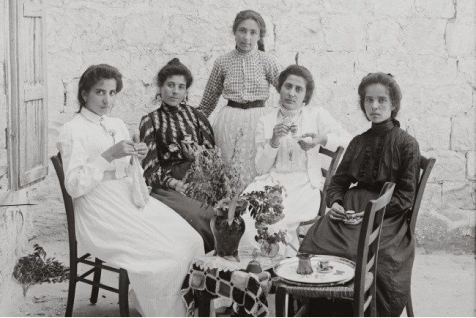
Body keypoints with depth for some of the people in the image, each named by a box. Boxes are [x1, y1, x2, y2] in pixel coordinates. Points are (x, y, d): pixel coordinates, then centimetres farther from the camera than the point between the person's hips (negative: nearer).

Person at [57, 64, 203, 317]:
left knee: (191, 241, -12)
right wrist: (109, 155, -22)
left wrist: (136, 158, -2)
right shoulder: (72, 131, -6)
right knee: (165, 256, -23)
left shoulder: (118, 125, 15)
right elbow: (74, 186, -14)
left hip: (130, 202, 7)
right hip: (102, 215, -7)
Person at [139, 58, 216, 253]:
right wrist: (172, 182, -16)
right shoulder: (151, 121, 10)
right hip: (168, 187, -3)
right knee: (196, 215, -33)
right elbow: (150, 164, 1)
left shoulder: (196, 116, 18)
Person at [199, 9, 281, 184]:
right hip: (229, 122, 1)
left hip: (259, 120, -1)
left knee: (255, 173, -1)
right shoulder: (222, 62, 4)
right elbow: (208, 100, 15)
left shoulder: (267, 61, 0)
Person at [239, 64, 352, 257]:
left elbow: (349, 141, 2)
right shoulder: (266, 122, 15)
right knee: (245, 216, -28)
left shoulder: (317, 115, 11)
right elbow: (261, 168, 8)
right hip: (271, 182, 2)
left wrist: (322, 139, -15)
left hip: (303, 185, -2)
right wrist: (274, 141, -8)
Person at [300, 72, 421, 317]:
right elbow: (338, 181, 19)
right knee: (314, 243, -22)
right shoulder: (359, 142, 16)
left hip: (387, 216, -4)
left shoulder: (406, 144, 0)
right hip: (352, 208, 4)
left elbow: (405, 197, -3)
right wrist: (335, 203, -3)